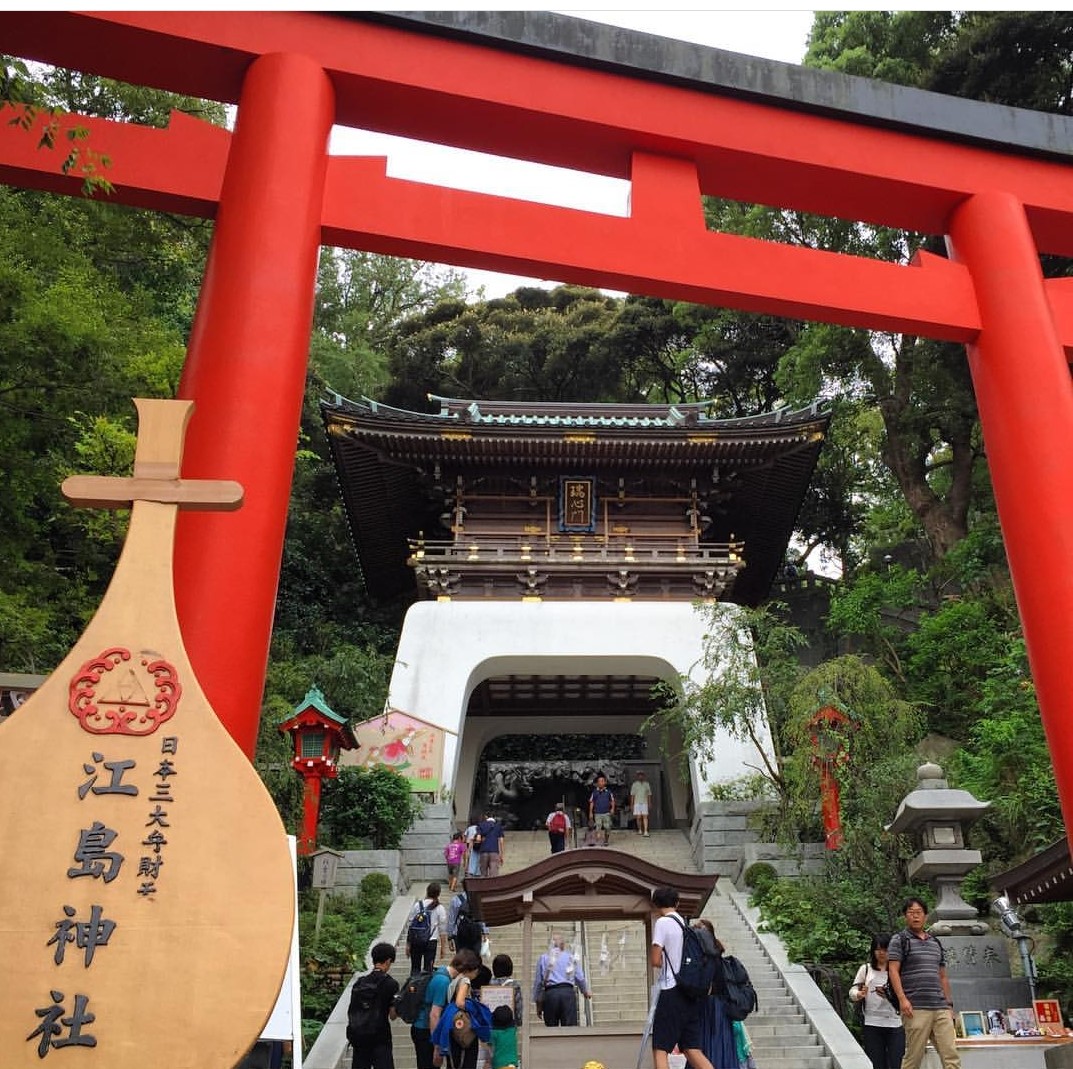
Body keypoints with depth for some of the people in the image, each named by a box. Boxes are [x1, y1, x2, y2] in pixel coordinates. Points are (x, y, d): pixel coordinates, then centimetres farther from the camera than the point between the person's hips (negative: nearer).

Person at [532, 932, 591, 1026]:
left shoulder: (543, 958, 10)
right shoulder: (571, 957, 12)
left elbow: (538, 981, 8)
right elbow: (580, 978, 14)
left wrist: (538, 1003, 15)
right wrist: (586, 992, 33)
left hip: (550, 994, 0)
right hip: (568, 993, 0)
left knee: (551, 1028, 4)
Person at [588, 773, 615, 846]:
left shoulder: (608, 791, 1)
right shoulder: (594, 792, 1)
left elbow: (612, 801, 8)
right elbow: (591, 802, 7)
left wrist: (612, 808, -7)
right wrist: (590, 813, 5)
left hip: (607, 813, 0)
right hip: (597, 813, 0)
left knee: (607, 828, 3)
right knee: (598, 828, -4)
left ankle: (606, 841, 21)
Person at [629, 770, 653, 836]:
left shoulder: (647, 784, 9)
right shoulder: (634, 784, 4)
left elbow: (649, 794, 11)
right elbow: (632, 795, 4)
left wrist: (650, 803, 4)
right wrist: (631, 804, 0)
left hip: (644, 803, 0)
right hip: (637, 803, 0)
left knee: (645, 817, -10)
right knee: (638, 817, 0)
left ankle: (645, 832, -16)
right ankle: (640, 830, 18)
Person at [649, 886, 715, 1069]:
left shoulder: (662, 922, -7)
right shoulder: (687, 924, 13)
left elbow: (655, 961, -10)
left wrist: (659, 962, 10)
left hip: (672, 991, -7)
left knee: (660, 1049, -2)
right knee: (692, 1049, 9)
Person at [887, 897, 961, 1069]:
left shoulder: (936, 943, 21)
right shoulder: (900, 940, 3)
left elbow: (943, 977, 24)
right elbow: (893, 971, -5)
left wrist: (949, 1004, 17)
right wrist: (902, 998, -16)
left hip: (941, 1009, 5)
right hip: (916, 1008, -5)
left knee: (951, 1055, -3)